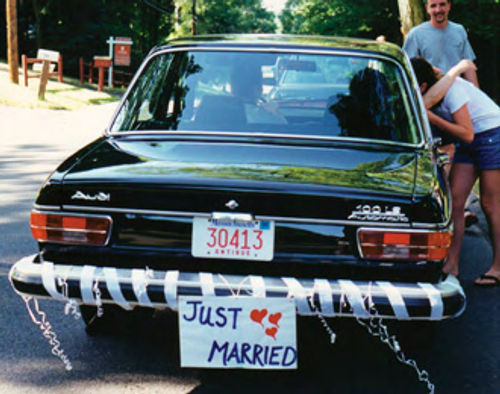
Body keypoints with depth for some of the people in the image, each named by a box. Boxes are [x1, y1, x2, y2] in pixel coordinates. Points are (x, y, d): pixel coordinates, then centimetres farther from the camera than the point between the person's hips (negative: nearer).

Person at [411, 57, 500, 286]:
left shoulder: (451, 89, -26)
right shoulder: (430, 94, -3)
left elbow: (467, 134, -27)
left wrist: (431, 118, -31)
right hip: (469, 142, 8)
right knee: (454, 201, -2)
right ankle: (451, 264, 2)